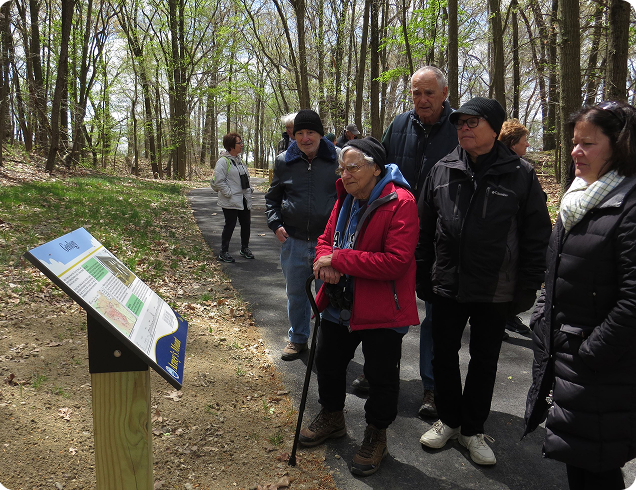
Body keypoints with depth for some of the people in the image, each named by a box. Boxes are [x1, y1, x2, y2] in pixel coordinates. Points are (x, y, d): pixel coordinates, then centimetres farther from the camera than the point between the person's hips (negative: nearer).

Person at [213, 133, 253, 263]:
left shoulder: (238, 159, 15)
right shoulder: (223, 161, -12)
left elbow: (246, 177, 23)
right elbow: (219, 181, -17)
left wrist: (249, 189, 11)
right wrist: (229, 194, -18)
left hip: (244, 200, 8)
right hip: (230, 202, -8)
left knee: (246, 224, 13)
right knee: (230, 225, -1)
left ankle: (245, 248, 30)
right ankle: (224, 252, 11)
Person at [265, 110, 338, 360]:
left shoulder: (338, 159, -4)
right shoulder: (283, 162, 5)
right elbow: (272, 197, 17)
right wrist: (275, 224, 3)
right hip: (293, 241, 3)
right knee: (296, 293, 16)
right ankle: (298, 338, 35)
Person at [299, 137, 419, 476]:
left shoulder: (399, 203, -19)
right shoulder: (345, 200, 6)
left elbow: (396, 261, -27)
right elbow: (326, 239, 13)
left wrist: (339, 259, -25)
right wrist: (324, 261, -12)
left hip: (382, 311, -7)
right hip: (340, 305, 8)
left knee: (381, 375, 8)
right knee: (328, 363, 21)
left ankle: (376, 435, 33)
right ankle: (332, 417, 46)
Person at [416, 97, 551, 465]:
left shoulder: (520, 175, -6)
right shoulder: (442, 171, 1)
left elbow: (537, 237, -4)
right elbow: (425, 227, 6)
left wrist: (528, 288, -7)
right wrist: (422, 276, 5)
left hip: (496, 290, -2)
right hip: (447, 284, 2)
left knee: (485, 360, 13)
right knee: (444, 354, 14)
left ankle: (473, 429, 33)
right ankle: (449, 419, 37)